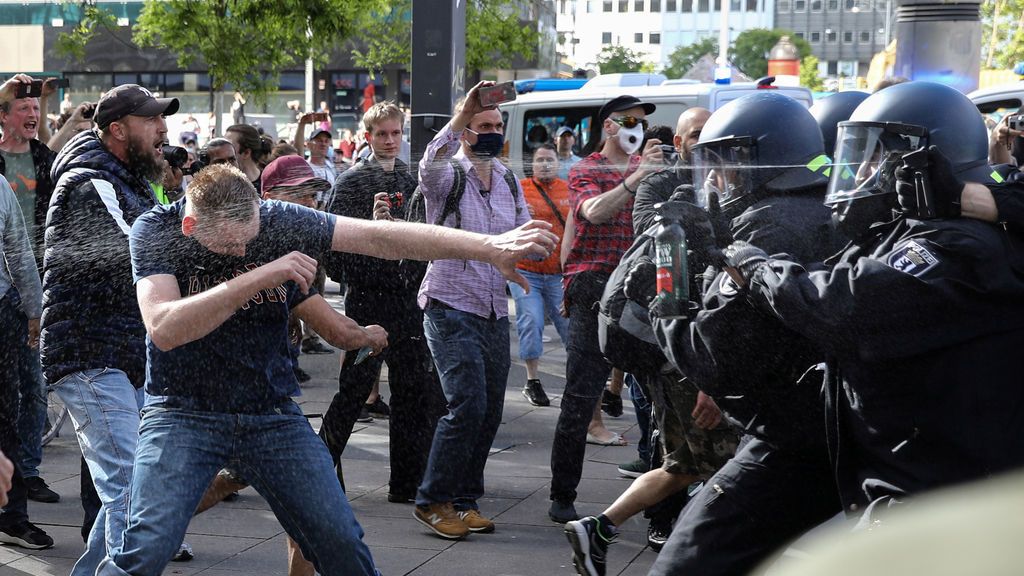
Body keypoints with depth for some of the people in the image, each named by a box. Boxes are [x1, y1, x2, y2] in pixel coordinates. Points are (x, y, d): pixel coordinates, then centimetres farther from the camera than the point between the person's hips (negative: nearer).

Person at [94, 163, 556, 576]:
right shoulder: (155, 232, -16)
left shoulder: (279, 222, -10)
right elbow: (164, 329, -29)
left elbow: (381, 237, -9)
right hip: (184, 412, -3)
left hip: (272, 412, 3)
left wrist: (490, 248, -13)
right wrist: (259, 277, -34)